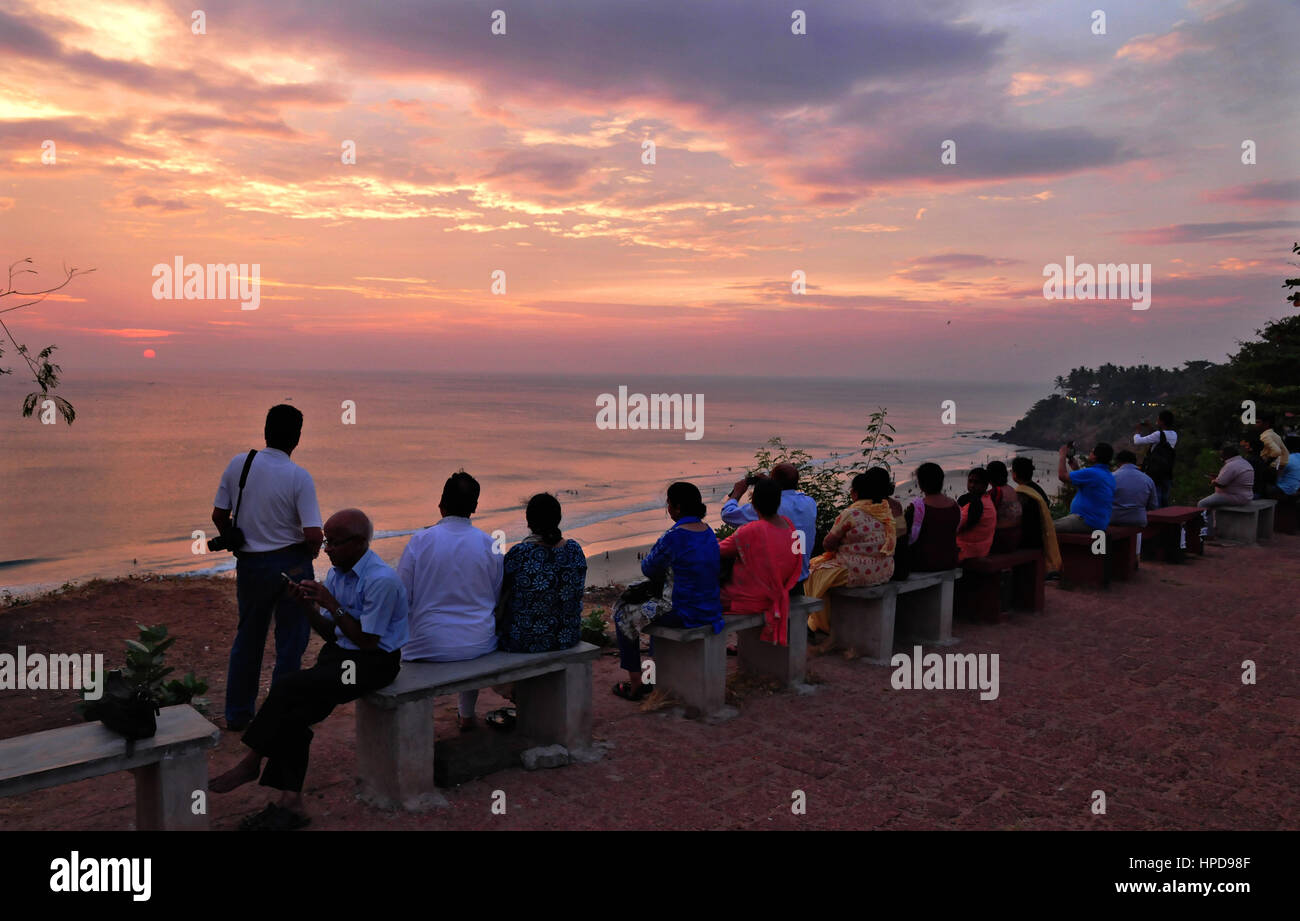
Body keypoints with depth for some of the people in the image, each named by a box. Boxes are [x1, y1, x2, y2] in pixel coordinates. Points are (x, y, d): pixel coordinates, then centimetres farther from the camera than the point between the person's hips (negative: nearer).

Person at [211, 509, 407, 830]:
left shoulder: (381, 580, -18)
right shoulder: (337, 572, 9)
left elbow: (367, 641, -18)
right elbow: (332, 634, 13)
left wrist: (331, 604, -18)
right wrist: (307, 605, -3)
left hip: (373, 662, -8)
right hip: (341, 653, 8)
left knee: (288, 688, -22)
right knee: (293, 713, -15)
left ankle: (251, 763, -2)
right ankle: (291, 803, -10)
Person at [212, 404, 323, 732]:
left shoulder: (238, 464, -4)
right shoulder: (299, 477, -15)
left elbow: (219, 515, 3)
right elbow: (313, 535, -19)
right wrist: (311, 553, 3)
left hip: (250, 564, 4)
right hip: (291, 564, -4)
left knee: (247, 638, 20)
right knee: (290, 643, 9)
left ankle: (237, 714, 30)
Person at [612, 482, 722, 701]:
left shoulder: (675, 537, -23)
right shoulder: (708, 531, 4)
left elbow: (648, 568, -10)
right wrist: (662, 576, 8)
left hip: (685, 614, -9)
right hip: (711, 610, 9)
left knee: (623, 614, 12)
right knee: (654, 604, 35)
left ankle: (635, 684, 19)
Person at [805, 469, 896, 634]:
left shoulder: (850, 514, -19)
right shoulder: (888, 512, 2)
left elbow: (827, 545, -11)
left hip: (856, 574, -8)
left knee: (815, 571, 19)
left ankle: (823, 625, 28)